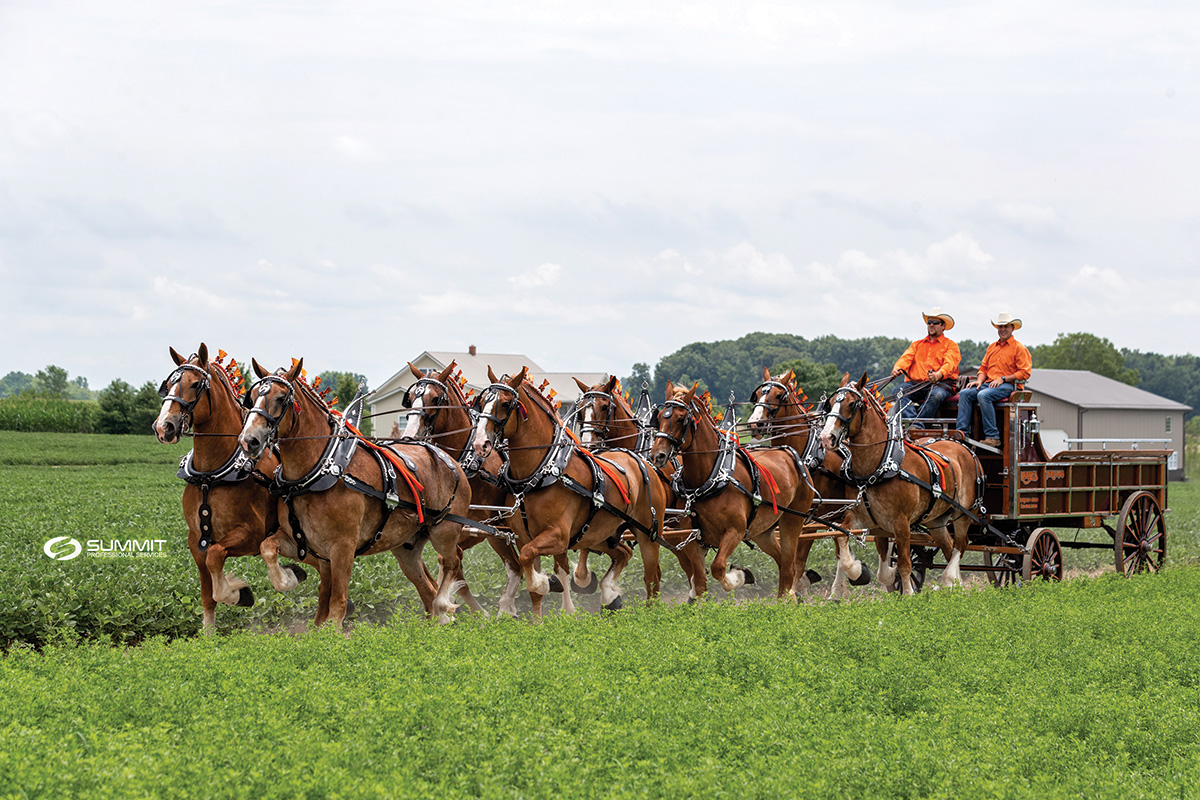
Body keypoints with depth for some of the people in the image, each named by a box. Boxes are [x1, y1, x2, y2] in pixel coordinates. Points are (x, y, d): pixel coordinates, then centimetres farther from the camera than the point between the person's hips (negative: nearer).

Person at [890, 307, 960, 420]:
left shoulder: (951, 345, 14)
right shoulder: (917, 344, 28)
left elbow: (949, 364, -5)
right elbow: (906, 358, 11)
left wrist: (939, 374, -29)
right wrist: (897, 368, -14)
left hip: (940, 382, -3)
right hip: (915, 383, 3)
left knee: (936, 395, -39)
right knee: (898, 391, -28)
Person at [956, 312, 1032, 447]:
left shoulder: (1019, 348, 2)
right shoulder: (992, 347, 24)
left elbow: (1024, 372, -5)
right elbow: (983, 368, 25)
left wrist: (1003, 379, -13)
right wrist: (979, 381, 3)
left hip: (1007, 386, -7)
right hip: (989, 384, 7)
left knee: (983, 395, -35)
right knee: (965, 393, -18)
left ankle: (992, 436, -34)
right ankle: (962, 432, -25)